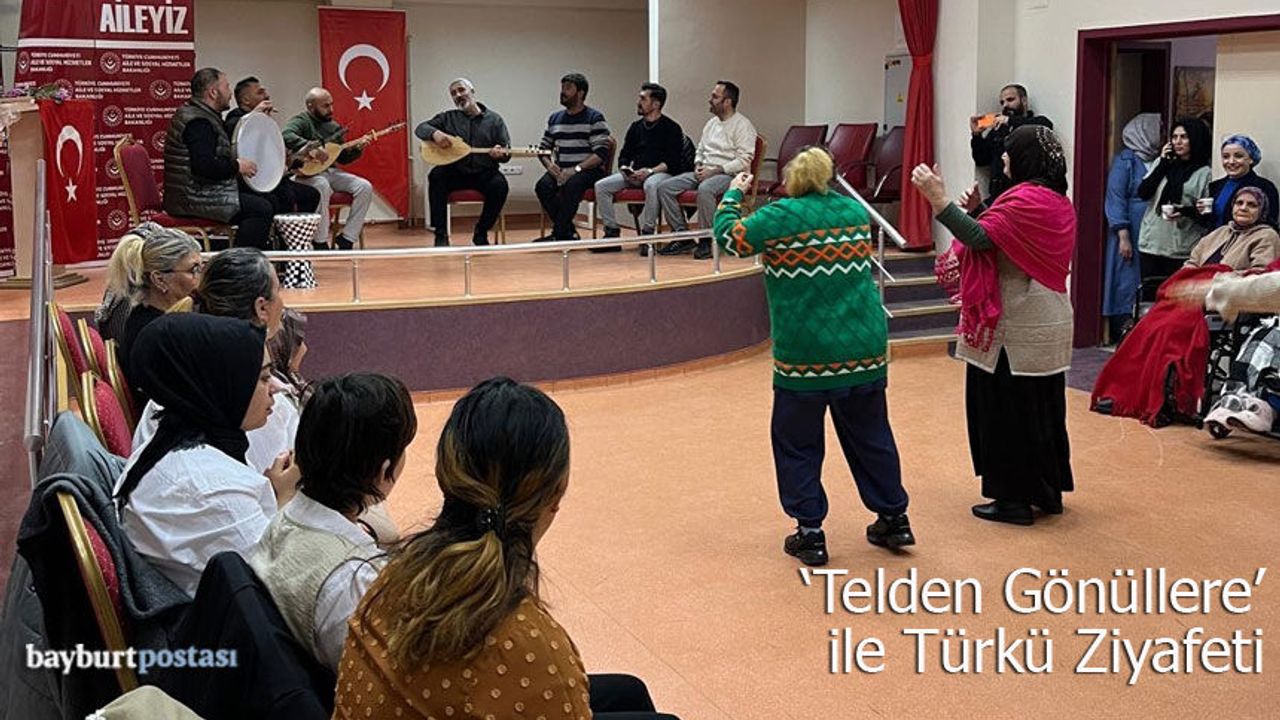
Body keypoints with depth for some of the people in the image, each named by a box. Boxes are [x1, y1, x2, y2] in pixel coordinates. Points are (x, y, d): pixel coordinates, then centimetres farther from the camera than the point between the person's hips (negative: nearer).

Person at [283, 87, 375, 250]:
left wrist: (357, 148, 1)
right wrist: (312, 148, -36)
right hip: (308, 174, -7)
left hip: (331, 171, 7)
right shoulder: (301, 121, -3)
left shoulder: (333, 126, 17)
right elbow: (286, 136, -27)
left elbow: (342, 158, 20)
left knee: (365, 187, -13)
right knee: (322, 186, -39)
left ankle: (347, 238, -10)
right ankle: (320, 243, -28)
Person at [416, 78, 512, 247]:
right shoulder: (448, 117, 11)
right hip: (456, 173, 1)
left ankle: (481, 233, -9)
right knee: (436, 175, -29)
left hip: (484, 173, -1)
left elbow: (506, 153, 4)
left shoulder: (495, 120, 7)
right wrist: (435, 133, -18)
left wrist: (500, 154, -22)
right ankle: (440, 235, -23)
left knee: (500, 185, -32)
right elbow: (420, 128, 5)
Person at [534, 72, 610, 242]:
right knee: (543, 186, -25)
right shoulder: (555, 118, 18)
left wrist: (576, 169, -20)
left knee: (571, 185, -36)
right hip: (560, 171, 5)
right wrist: (549, 165, -2)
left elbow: (601, 153, -10)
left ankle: (559, 233, -26)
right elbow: (543, 147, 22)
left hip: (588, 171, -5)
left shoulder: (594, 118, -1)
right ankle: (569, 233, -16)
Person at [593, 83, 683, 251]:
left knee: (651, 185, -41)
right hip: (634, 174, 6)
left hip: (660, 173, -6)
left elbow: (672, 161, -8)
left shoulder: (671, 128, 1)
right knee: (601, 186, -14)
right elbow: (623, 156, 19)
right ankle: (612, 233, -13)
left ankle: (647, 232, -32)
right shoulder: (636, 127, 19)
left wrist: (650, 171, -20)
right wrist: (625, 171, -4)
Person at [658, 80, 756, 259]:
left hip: (729, 174, -8)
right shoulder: (712, 122, 19)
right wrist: (698, 166, 5)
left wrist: (715, 170, -19)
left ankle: (707, 240, -26)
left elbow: (744, 161, -14)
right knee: (664, 188, -10)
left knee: (705, 189, -41)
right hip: (705, 172, 8)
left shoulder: (742, 125, -6)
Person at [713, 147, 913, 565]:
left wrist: (733, 195, 17)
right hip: (865, 351, 5)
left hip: (805, 356, -5)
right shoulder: (856, 212, 8)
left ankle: (810, 533, 11)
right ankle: (894, 519, 26)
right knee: (870, 437, 17)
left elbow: (729, 237, -1)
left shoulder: (782, 216, -8)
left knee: (798, 445, 9)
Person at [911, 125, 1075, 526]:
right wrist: (978, 209, 3)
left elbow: (982, 238, -28)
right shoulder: (1057, 200, 13)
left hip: (1017, 330, -10)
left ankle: (1014, 499, 6)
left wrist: (938, 199, -28)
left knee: (1007, 410, -1)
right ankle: (1047, 490, 26)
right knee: (1042, 409, 16)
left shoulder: (1025, 199, -17)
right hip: (1047, 325, 10)